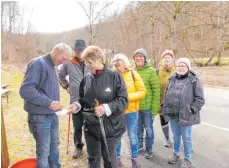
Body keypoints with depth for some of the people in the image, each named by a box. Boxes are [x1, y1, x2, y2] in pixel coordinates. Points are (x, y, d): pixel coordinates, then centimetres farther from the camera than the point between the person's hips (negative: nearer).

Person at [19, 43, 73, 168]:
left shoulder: (54, 66, 8)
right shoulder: (38, 63, -18)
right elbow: (25, 90, -25)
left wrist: (55, 104, 2)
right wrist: (49, 102, -24)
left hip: (52, 115, 8)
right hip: (40, 117, -8)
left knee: (54, 146, 22)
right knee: (43, 152, 5)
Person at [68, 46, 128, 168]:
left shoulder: (114, 76, -12)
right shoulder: (86, 78, 2)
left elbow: (123, 100, -14)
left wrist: (106, 108, -26)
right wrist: (77, 105, -9)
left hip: (110, 126, -4)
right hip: (91, 127, 4)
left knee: (109, 158, 15)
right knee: (93, 158, 19)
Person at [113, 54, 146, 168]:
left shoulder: (133, 74, -5)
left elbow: (142, 92, -7)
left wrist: (129, 97, -19)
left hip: (131, 110, -1)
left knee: (132, 136, 11)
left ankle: (134, 158, 28)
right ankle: (117, 157, 30)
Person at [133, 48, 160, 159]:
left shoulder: (151, 71, -12)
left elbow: (156, 90, -11)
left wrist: (155, 107, -13)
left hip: (147, 106, -4)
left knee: (148, 128, 10)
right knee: (138, 127, 18)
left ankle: (149, 148, 28)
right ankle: (139, 145, 38)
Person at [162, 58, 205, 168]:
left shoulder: (194, 80, -8)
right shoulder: (172, 79, 7)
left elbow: (200, 99, -8)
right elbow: (166, 94, 16)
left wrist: (191, 110, -14)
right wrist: (165, 107, 10)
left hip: (185, 115, -4)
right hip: (172, 114, 4)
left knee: (186, 137, 8)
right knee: (176, 136, 19)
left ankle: (187, 159, 25)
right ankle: (176, 153, 39)